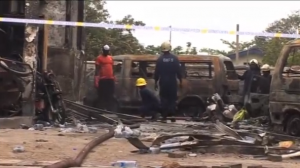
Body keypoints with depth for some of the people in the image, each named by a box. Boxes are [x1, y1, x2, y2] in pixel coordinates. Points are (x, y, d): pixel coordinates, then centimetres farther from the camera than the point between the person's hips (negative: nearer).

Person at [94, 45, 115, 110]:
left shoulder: (111, 58, 15)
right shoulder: (99, 58, -1)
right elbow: (97, 69, -4)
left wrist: (114, 78, 19)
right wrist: (96, 80, -11)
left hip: (110, 79, 5)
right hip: (102, 79, -5)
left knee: (110, 96, 6)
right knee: (102, 95, -3)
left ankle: (109, 109, 11)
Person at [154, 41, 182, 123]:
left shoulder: (160, 59, -4)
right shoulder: (174, 58, -1)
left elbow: (156, 72, -2)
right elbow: (178, 71, 0)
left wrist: (156, 82, 6)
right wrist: (180, 81, 9)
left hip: (163, 82, -1)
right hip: (172, 82, 1)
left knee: (164, 99, 3)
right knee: (172, 99, 7)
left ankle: (164, 117, -2)